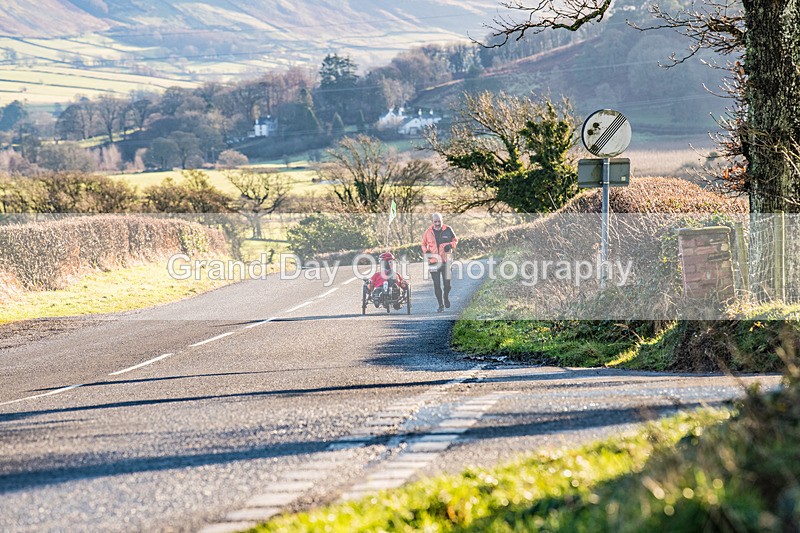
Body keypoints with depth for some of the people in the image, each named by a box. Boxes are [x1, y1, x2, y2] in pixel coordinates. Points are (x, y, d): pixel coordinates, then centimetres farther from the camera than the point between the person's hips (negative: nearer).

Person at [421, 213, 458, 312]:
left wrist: (450, 245, -11)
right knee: (437, 285, 1)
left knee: (447, 283, 1)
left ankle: (446, 297, 33)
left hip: (446, 260, -1)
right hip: (433, 261, 1)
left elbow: (455, 240, 9)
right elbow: (424, 244, 15)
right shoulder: (428, 232, 2)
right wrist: (426, 251, -4)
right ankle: (441, 305, 11)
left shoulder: (448, 230, -2)